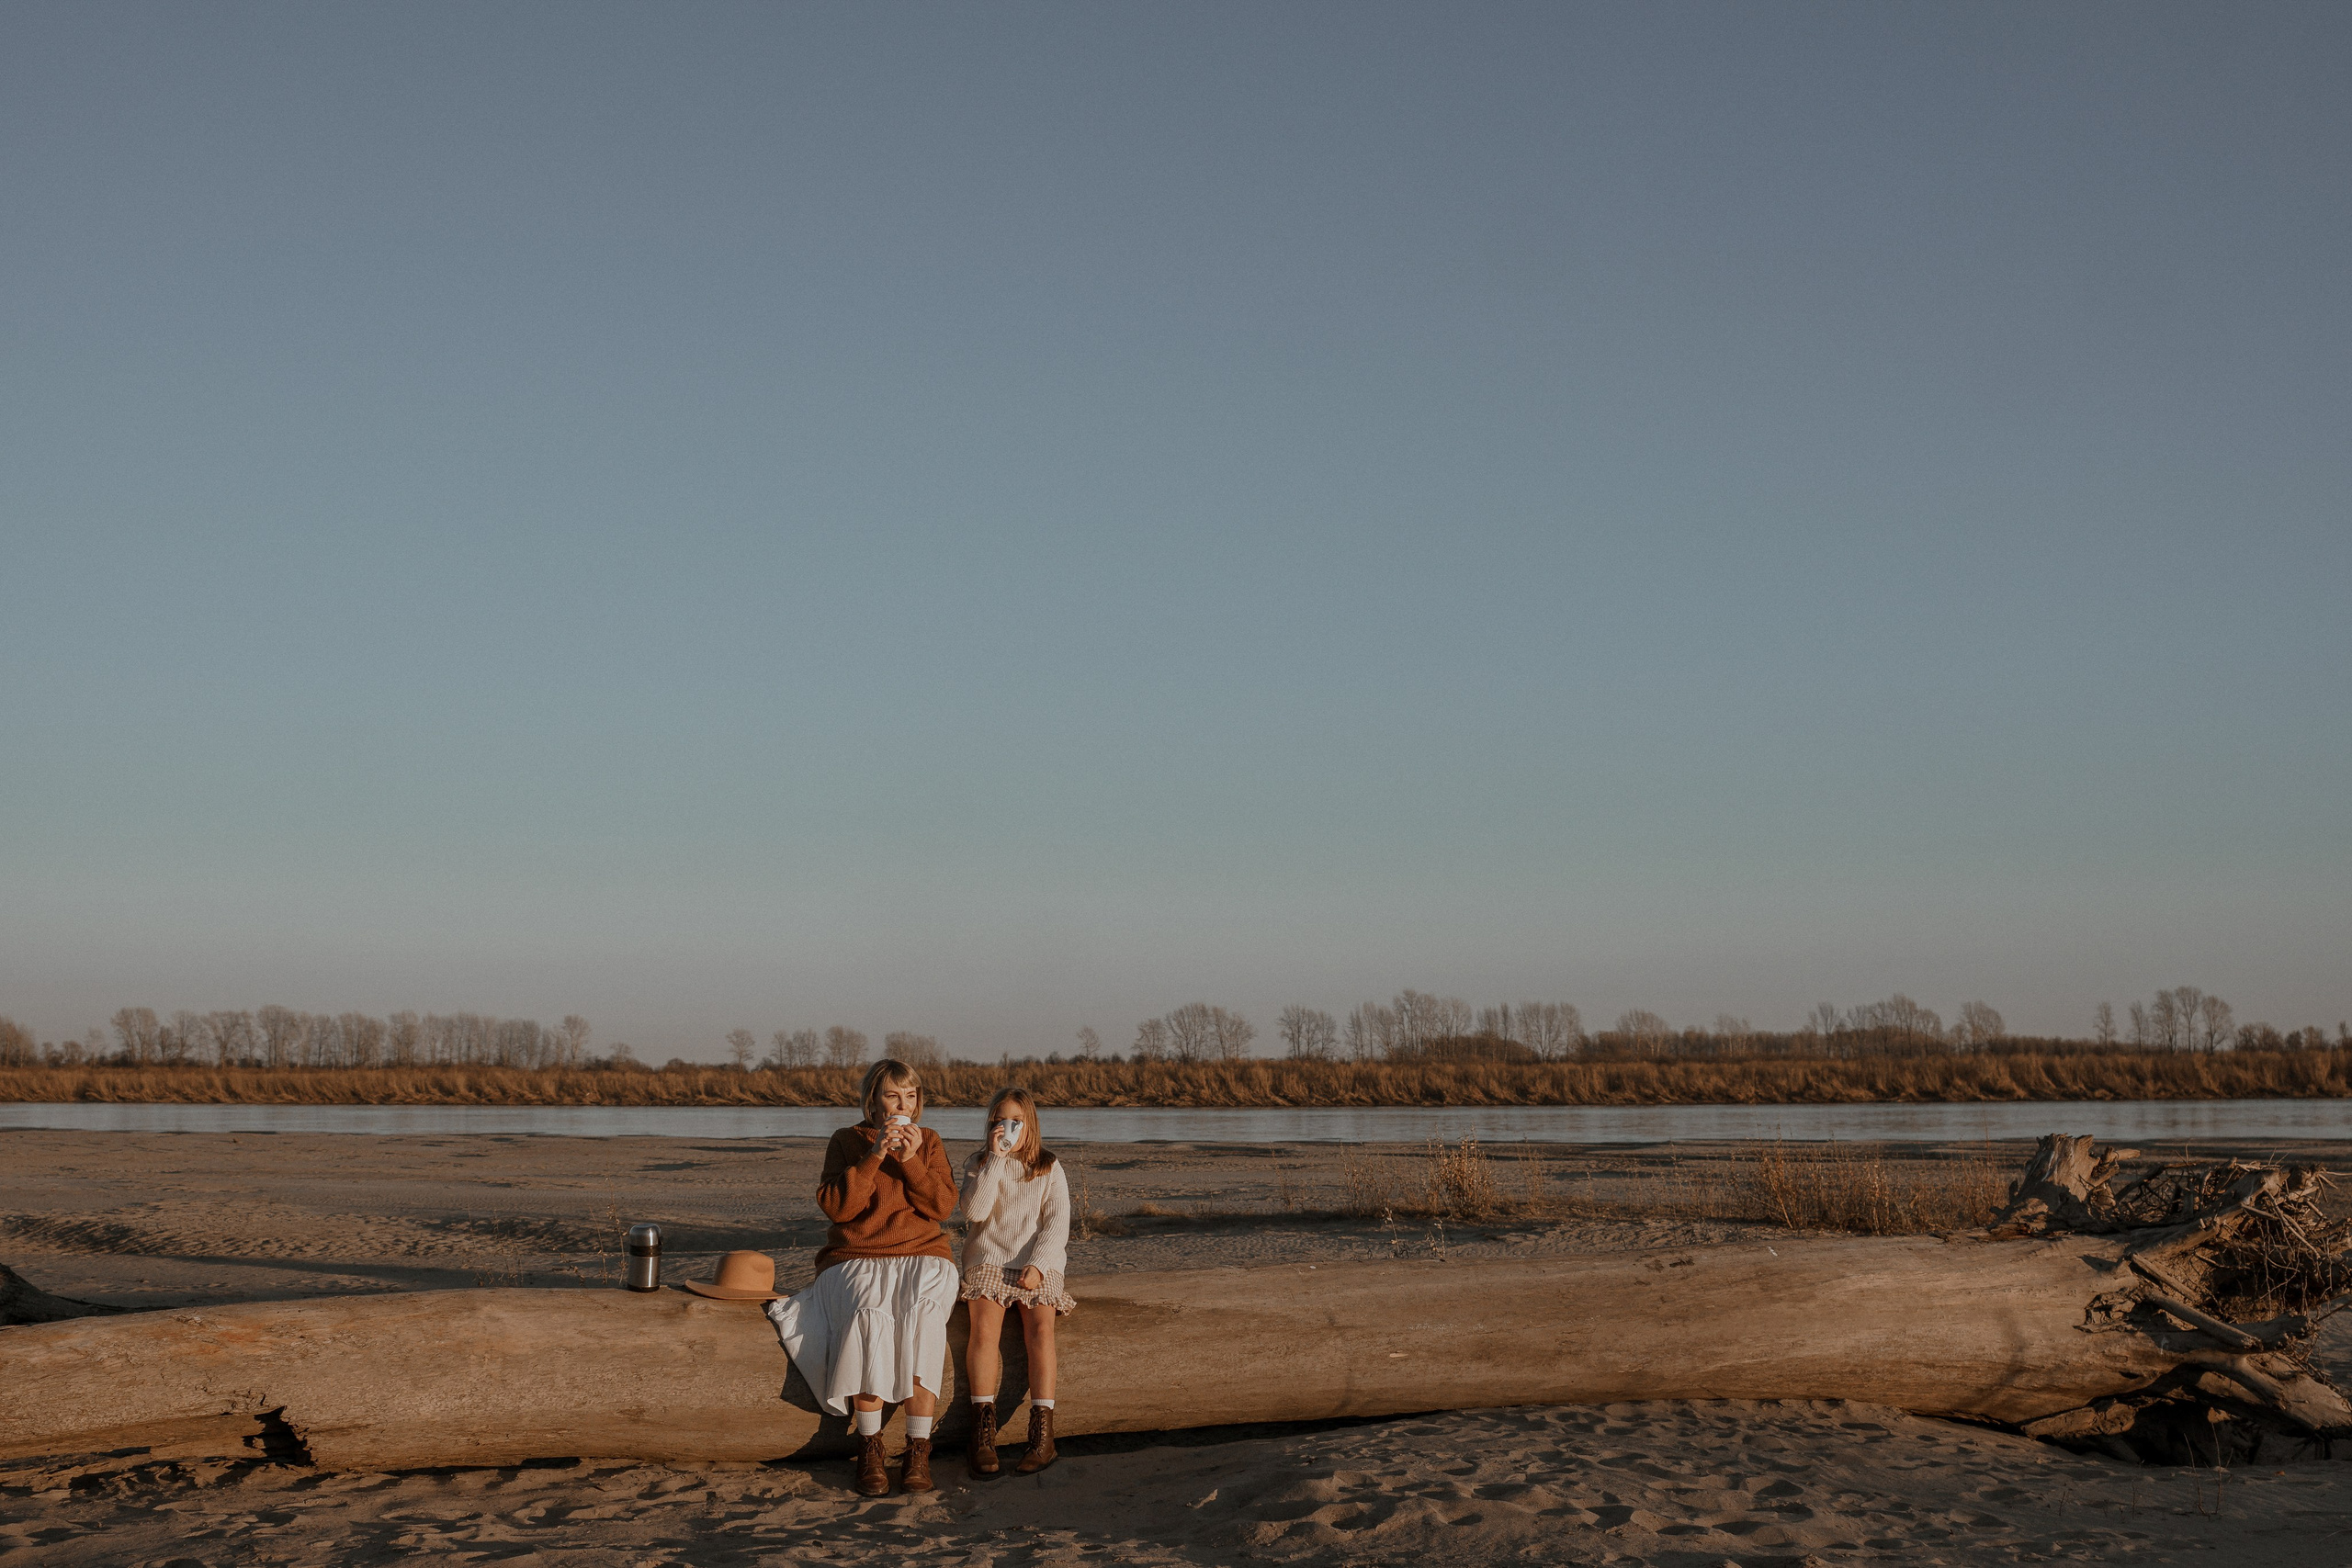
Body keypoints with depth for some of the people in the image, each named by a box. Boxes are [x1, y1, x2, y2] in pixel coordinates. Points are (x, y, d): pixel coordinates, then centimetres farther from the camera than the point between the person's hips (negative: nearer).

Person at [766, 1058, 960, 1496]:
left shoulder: (929, 1142, 12)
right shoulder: (847, 1141, 7)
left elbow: (943, 1206, 0)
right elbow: (835, 1207, -6)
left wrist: (911, 1160, -12)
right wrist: (873, 1157, -14)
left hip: (922, 1257, 1)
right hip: (856, 1259, -1)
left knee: (924, 1314, -34)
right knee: (870, 1315, -36)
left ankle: (918, 1451, -31)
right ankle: (870, 1448, -26)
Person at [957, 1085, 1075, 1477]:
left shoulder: (1050, 1169, 10)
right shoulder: (978, 1165, 11)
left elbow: (1057, 1224, 1)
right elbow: (975, 1211, -7)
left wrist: (1038, 1265, -13)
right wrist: (995, 1159, -11)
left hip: (1038, 1264, 0)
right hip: (988, 1261, 0)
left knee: (1040, 1327, -27)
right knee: (985, 1325, -28)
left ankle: (1042, 1432, -31)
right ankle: (983, 1433, -28)